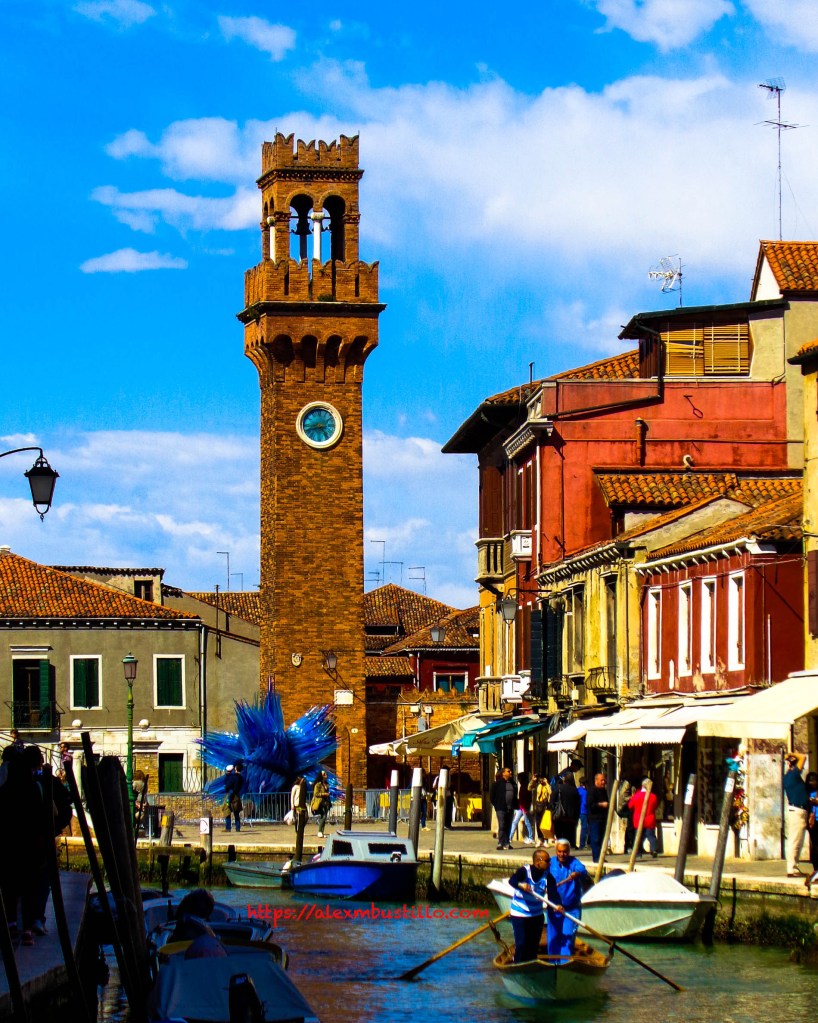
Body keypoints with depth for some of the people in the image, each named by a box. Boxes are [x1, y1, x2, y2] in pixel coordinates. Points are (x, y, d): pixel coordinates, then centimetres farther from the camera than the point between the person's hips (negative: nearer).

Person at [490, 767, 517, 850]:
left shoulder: (512, 783, 15)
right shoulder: (498, 783, -2)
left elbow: (515, 795, 24)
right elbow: (492, 794, -1)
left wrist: (514, 805, 14)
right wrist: (495, 804, -3)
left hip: (510, 808, 6)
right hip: (501, 808, -6)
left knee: (508, 827, 7)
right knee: (502, 826, -9)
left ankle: (506, 843, 12)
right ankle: (500, 843, -8)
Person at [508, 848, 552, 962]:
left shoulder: (547, 875, -5)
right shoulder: (524, 871, -18)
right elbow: (512, 880, -34)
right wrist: (521, 885, -57)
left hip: (537, 915, 5)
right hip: (520, 914, -5)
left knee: (534, 944, 12)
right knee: (521, 943, -8)